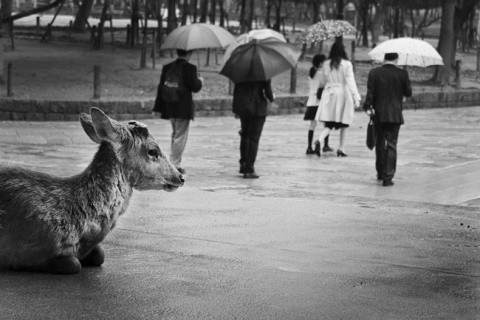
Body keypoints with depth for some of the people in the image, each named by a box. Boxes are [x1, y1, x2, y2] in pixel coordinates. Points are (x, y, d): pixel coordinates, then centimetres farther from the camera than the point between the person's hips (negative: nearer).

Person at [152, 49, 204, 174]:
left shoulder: (167, 67, 6)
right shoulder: (189, 68, -12)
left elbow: (161, 86, 7)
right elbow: (195, 88, -12)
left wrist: (159, 107, 11)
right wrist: (200, 81, 11)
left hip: (169, 107, 6)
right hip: (184, 108, -6)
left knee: (175, 134, 20)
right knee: (181, 136, 0)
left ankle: (173, 162, 23)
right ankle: (175, 164, -2)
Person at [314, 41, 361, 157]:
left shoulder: (326, 64, 2)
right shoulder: (346, 64, -8)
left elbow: (326, 78, 8)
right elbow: (350, 81, -11)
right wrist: (356, 97, -11)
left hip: (329, 94, 3)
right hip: (343, 93, -3)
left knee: (329, 124, 3)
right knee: (343, 124, 12)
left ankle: (319, 140, -23)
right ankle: (341, 148, 14)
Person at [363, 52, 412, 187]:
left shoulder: (374, 73, -3)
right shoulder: (402, 74, -5)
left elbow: (370, 92, -9)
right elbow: (408, 92, 3)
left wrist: (367, 107, -3)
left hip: (379, 115, 2)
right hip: (395, 115, -2)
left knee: (380, 144, 17)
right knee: (391, 145, 1)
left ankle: (380, 173, 28)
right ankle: (387, 177, -5)